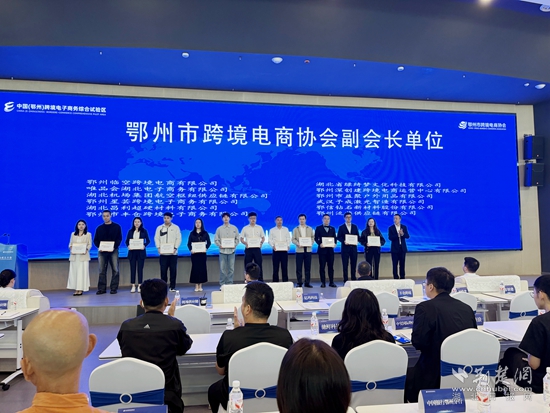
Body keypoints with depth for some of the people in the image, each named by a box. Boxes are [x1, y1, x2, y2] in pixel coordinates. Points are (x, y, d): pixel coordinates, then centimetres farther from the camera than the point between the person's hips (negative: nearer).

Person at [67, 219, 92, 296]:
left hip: (83, 256, -3)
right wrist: (71, 248, -9)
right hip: (74, 256, 3)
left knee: (82, 272, -5)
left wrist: (86, 249, -17)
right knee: (74, 272, 1)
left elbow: (90, 244, 2)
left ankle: (81, 289, -3)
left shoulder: (88, 234, 6)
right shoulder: (73, 234, 15)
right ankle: (76, 289, 6)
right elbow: (70, 244, 12)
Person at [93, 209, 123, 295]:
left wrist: (114, 247, -16)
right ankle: (101, 288, 8)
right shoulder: (99, 228, 13)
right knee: (102, 271, 3)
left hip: (113, 251, -2)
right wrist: (99, 247, -10)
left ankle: (114, 288, 5)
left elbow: (119, 239, 0)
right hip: (102, 252, 2)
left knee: (115, 270, -2)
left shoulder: (116, 227, 5)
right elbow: (95, 240, 11)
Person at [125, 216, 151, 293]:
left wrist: (144, 245, -16)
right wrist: (128, 246, -14)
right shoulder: (130, 231, 7)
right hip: (132, 252, 2)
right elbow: (127, 241, 7)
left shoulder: (144, 231, 3)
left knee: (140, 268, 1)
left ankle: (139, 286, 7)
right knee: (132, 268, 3)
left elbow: (148, 241, 2)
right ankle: (133, 286, 8)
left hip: (141, 252, -1)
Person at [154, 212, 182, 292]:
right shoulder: (159, 228, 13)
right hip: (163, 253, 1)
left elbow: (178, 238, 2)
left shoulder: (176, 227, 8)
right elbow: (156, 238, 8)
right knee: (163, 270, 0)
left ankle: (172, 286, 8)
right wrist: (158, 248, -7)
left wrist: (175, 248, -11)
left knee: (173, 270, 0)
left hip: (173, 253, -1)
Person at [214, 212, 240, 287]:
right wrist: (220, 245, -13)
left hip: (231, 251, 1)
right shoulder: (219, 229, 5)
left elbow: (237, 238, 6)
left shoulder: (234, 228, 7)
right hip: (222, 251, -1)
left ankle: (230, 283, 13)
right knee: (222, 268, 0)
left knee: (231, 268, 4)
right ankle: (222, 284, 8)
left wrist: (235, 245, -10)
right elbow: (216, 239, 4)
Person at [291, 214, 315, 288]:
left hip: (308, 249, 2)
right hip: (299, 250, -1)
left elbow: (313, 237, 9)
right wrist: (298, 244, -16)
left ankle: (307, 283, 11)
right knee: (299, 268, -1)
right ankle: (299, 283, 6)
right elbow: (293, 239, 1)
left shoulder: (310, 229, 12)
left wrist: (311, 243, -11)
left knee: (308, 267, 4)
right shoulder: (295, 229, 7)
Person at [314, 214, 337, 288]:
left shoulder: (332, 228, 15)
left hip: (330, 249, 2)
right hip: (322, 249, -2)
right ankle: (323, 282, 6)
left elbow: (335, 238, 11)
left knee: (331, 266, 4)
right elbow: (316, 238, 0)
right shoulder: (318, 228, 6)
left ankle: (331, 282, 10)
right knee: (322, 267, 0)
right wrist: (320, 244, -17)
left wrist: (334, 243, -8)